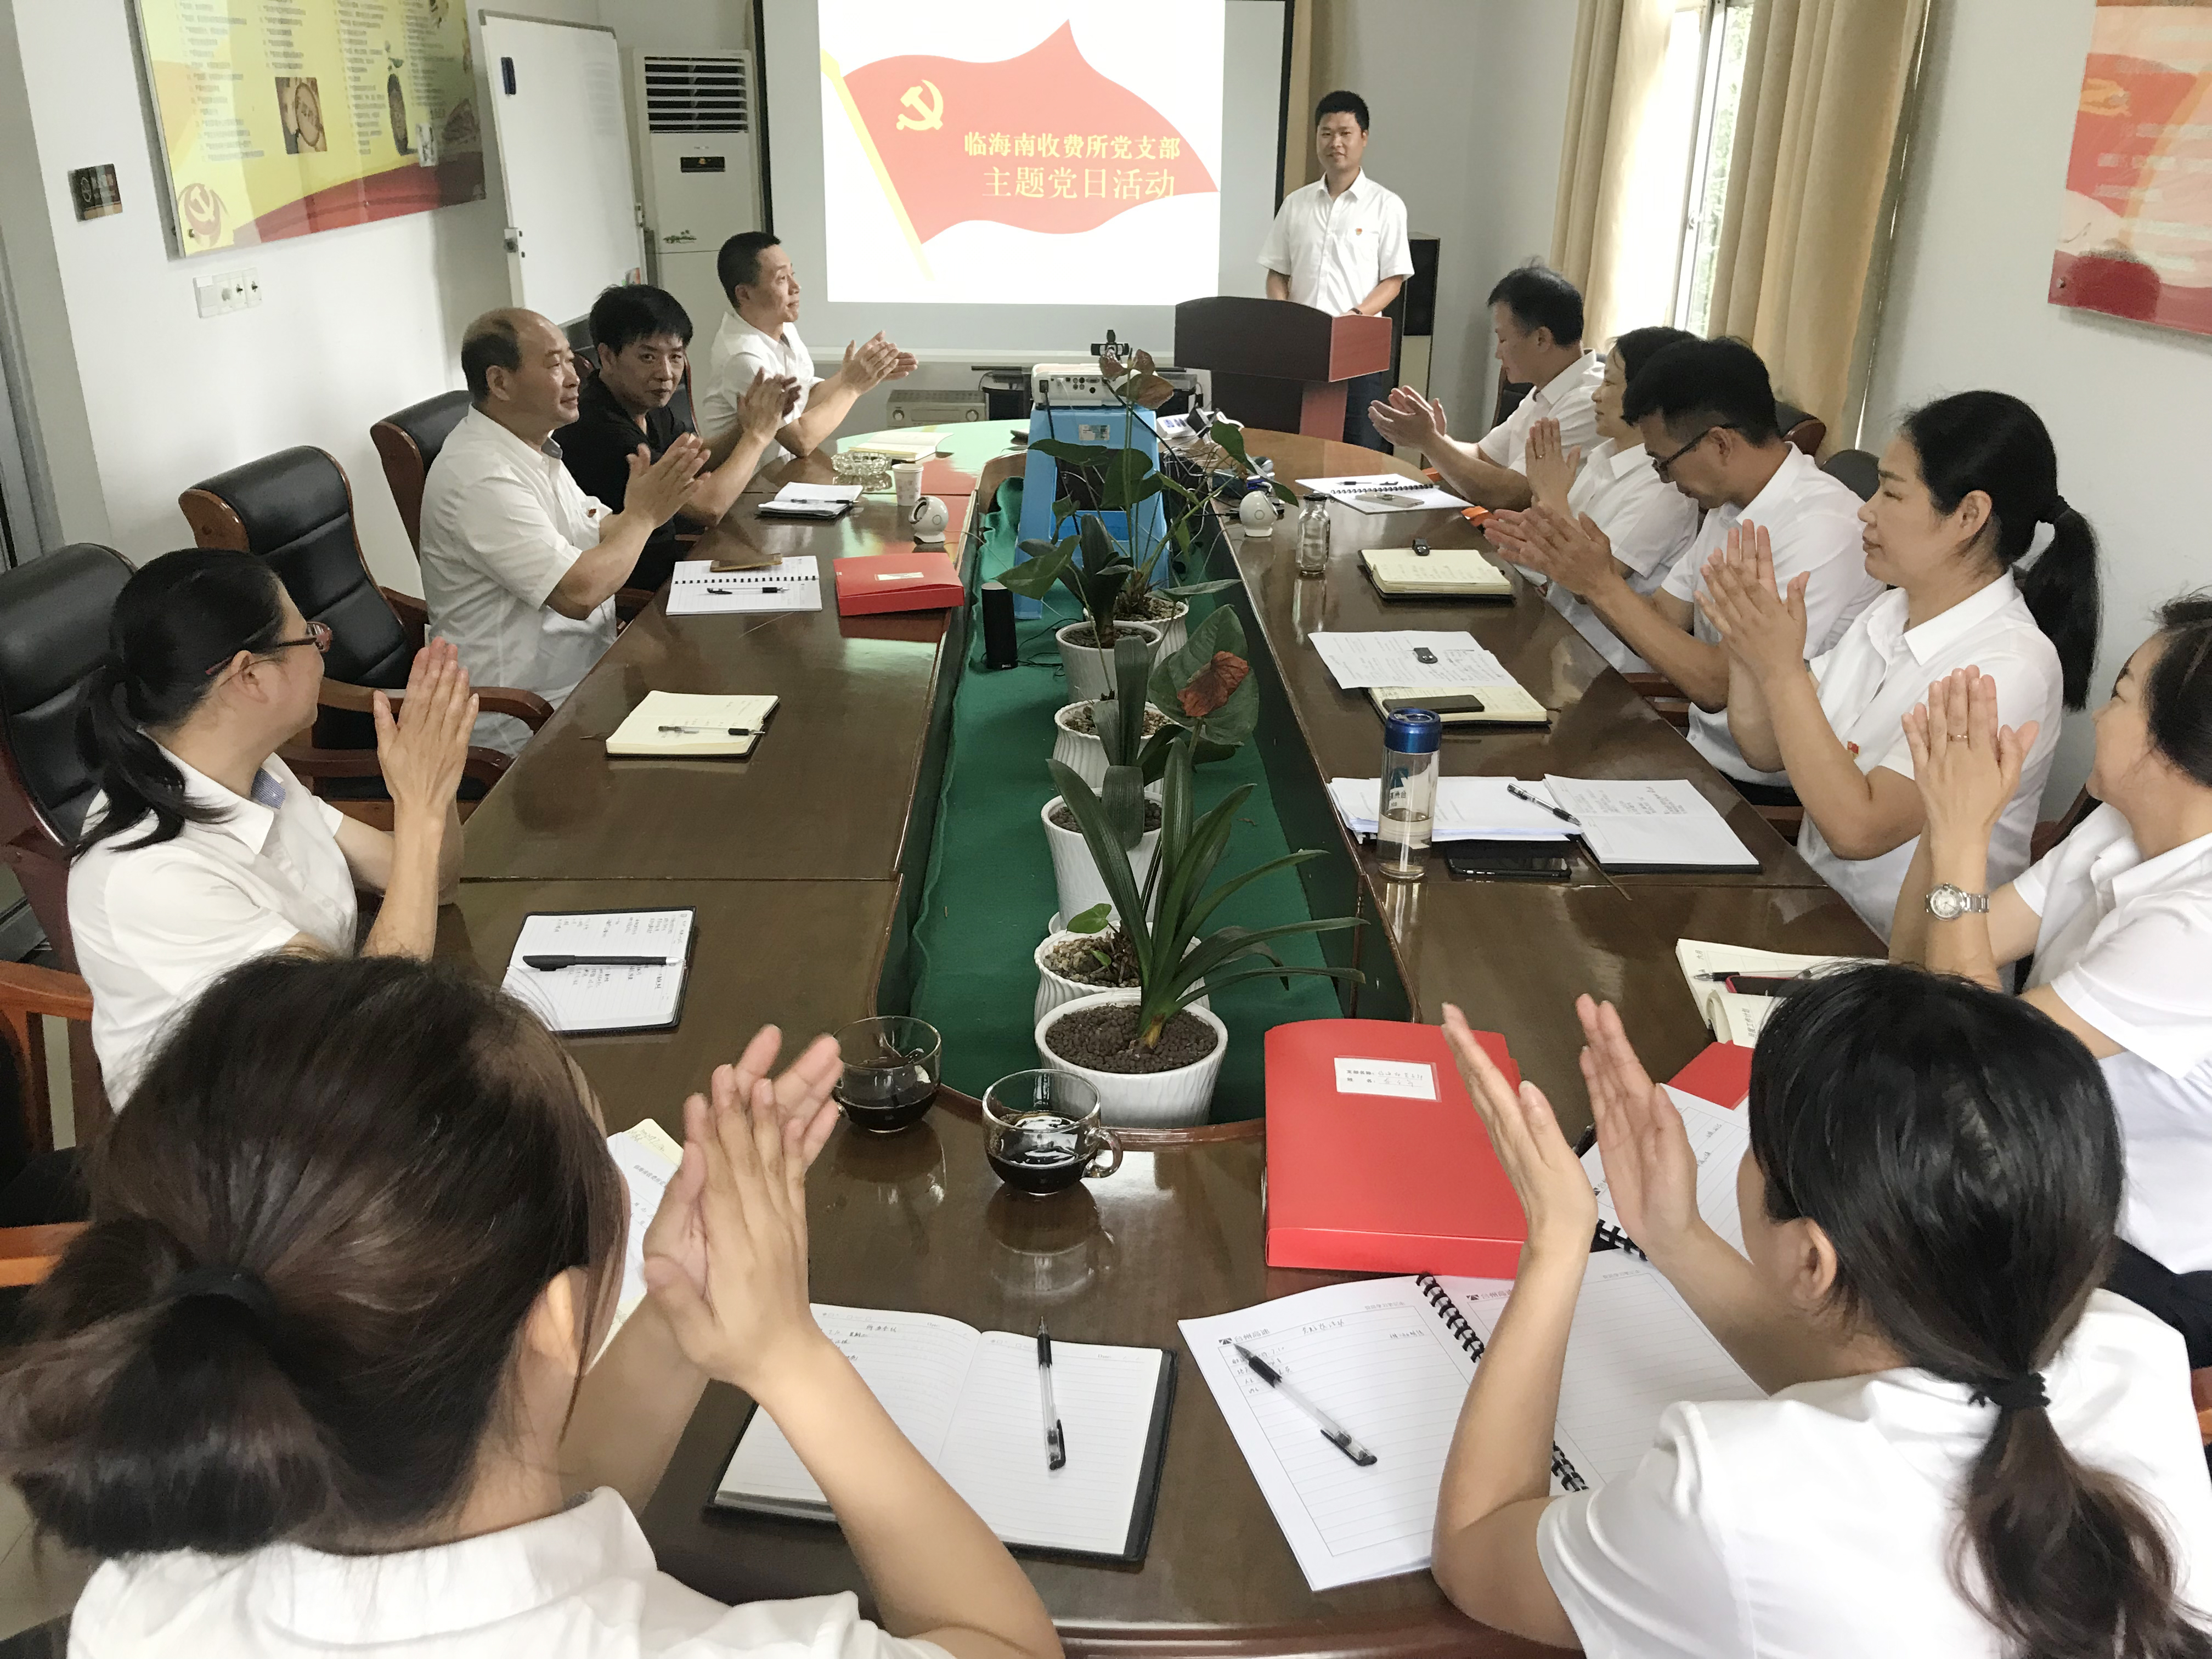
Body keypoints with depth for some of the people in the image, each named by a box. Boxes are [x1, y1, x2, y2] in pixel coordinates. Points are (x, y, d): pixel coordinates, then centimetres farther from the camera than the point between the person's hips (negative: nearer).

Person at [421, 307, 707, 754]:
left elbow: (600, 534, 13)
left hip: (590, 667, 10)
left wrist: (655, 504, -8)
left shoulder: (531, 446, 11)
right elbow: (579, 592, -27)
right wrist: (642, 515, -13)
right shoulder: (480, 477, -22)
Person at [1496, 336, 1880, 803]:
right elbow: (1662, 619, 9)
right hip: (1705, 756, 8)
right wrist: (1564, 565, -5)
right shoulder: (1730, 506, 6)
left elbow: (1718, 685, -22)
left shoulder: (1821, 528, -21)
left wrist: (1603, 584, -20)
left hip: (1766, 792, -8)